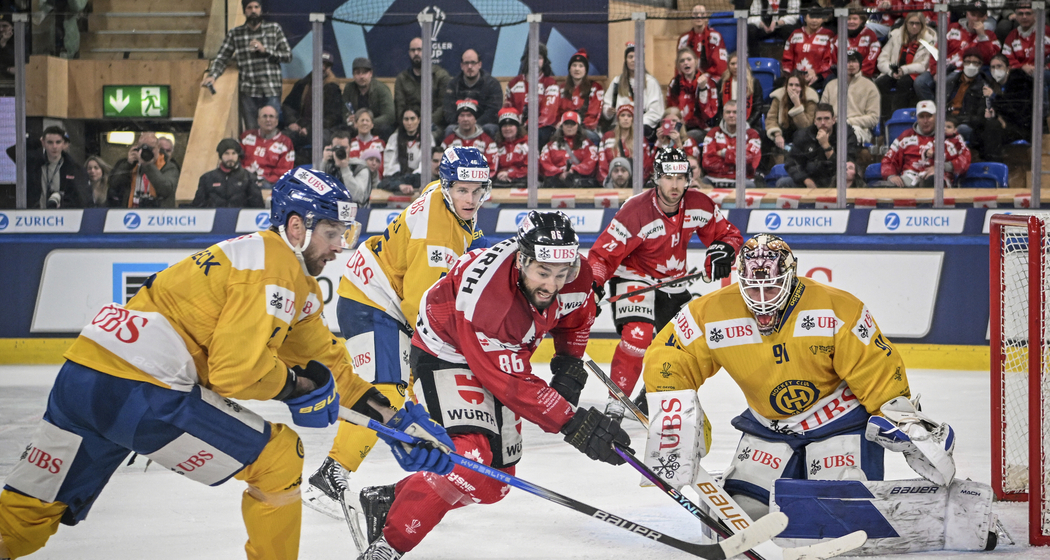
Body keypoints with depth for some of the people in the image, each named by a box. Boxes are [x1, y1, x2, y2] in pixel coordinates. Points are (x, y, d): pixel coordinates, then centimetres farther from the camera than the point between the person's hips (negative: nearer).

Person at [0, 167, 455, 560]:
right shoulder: (272, 271, -8)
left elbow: (324, 358, 27)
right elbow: (239, 370, -17)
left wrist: (392, 415, 23)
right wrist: (295, 385, 1)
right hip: (140, 390, -10)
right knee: (279, 457, 3)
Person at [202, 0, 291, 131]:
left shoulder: (274, 29, 10)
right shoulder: (234, 34, 11)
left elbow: (288, 56, 7)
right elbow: (222, 58, 8)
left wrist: (265, 50, -6)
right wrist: (212, 75, -10)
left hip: (271, 91, -1)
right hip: (248, 92, 1)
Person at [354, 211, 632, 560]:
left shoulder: (576, 274, -21)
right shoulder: (485, 299, -40)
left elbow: (577, 315, 6)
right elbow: (511, 385, -37)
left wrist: (569, 365, -2)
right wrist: (575, 423, -40)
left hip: (502, 354, 8)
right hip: (447, 352, -8)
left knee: (493, 484, 7)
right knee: (471, 455, -29)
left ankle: (389, 500, 22)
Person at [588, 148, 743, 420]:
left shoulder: (699, 205, -12)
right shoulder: (635, 212, -27)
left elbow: (728, 233, 3)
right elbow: (602, 253, -23)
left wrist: (722, 250, -20)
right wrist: (593, 287, -38)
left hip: (672, 284, 7)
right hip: (633, 278, -7)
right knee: (637, 335, -29)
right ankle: (615, 404, -22)